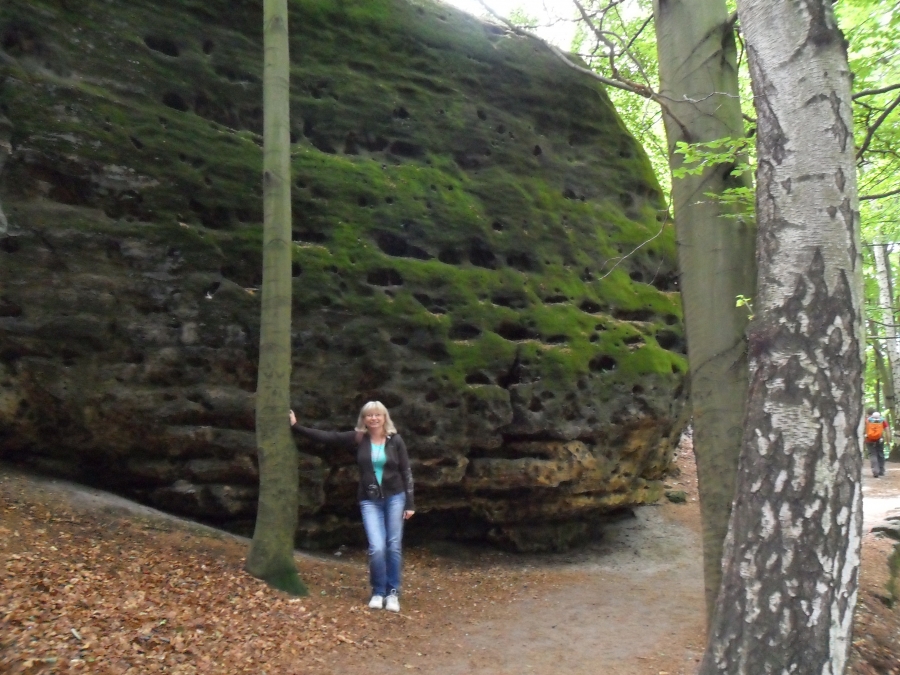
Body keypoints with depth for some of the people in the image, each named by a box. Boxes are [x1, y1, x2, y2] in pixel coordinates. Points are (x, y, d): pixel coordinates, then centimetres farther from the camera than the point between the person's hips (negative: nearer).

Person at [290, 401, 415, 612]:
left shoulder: (395, 440, -4)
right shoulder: (357, 438, -2)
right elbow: (326, 437, -2)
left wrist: (410, 503, -4)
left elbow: (406, 472, -1)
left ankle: (393, 592, 18)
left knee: (393, 546, 3)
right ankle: (378, 592, 11)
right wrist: (296, 426, -5)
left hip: (395, 497, 0)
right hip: (369, 500, 0)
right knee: (377, 548, -10)